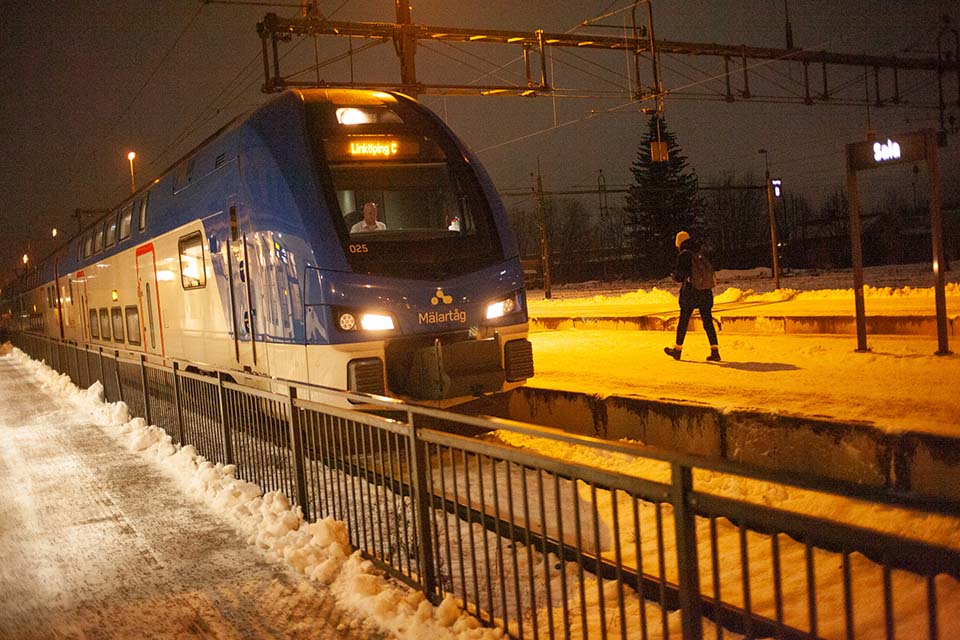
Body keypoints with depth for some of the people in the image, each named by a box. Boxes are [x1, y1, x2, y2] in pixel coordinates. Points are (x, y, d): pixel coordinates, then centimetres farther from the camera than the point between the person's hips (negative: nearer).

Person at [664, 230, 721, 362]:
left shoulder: (684, 255, -6)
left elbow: (679, 275, -12)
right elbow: (711, 271, 19)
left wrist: (675, 275, 10)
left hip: (690, 292, -5)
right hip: (706, 292, 5)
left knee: (683, 321, 6)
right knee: (708, 322, 5)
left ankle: (678, 349, 15)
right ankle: (715, 351, -3)